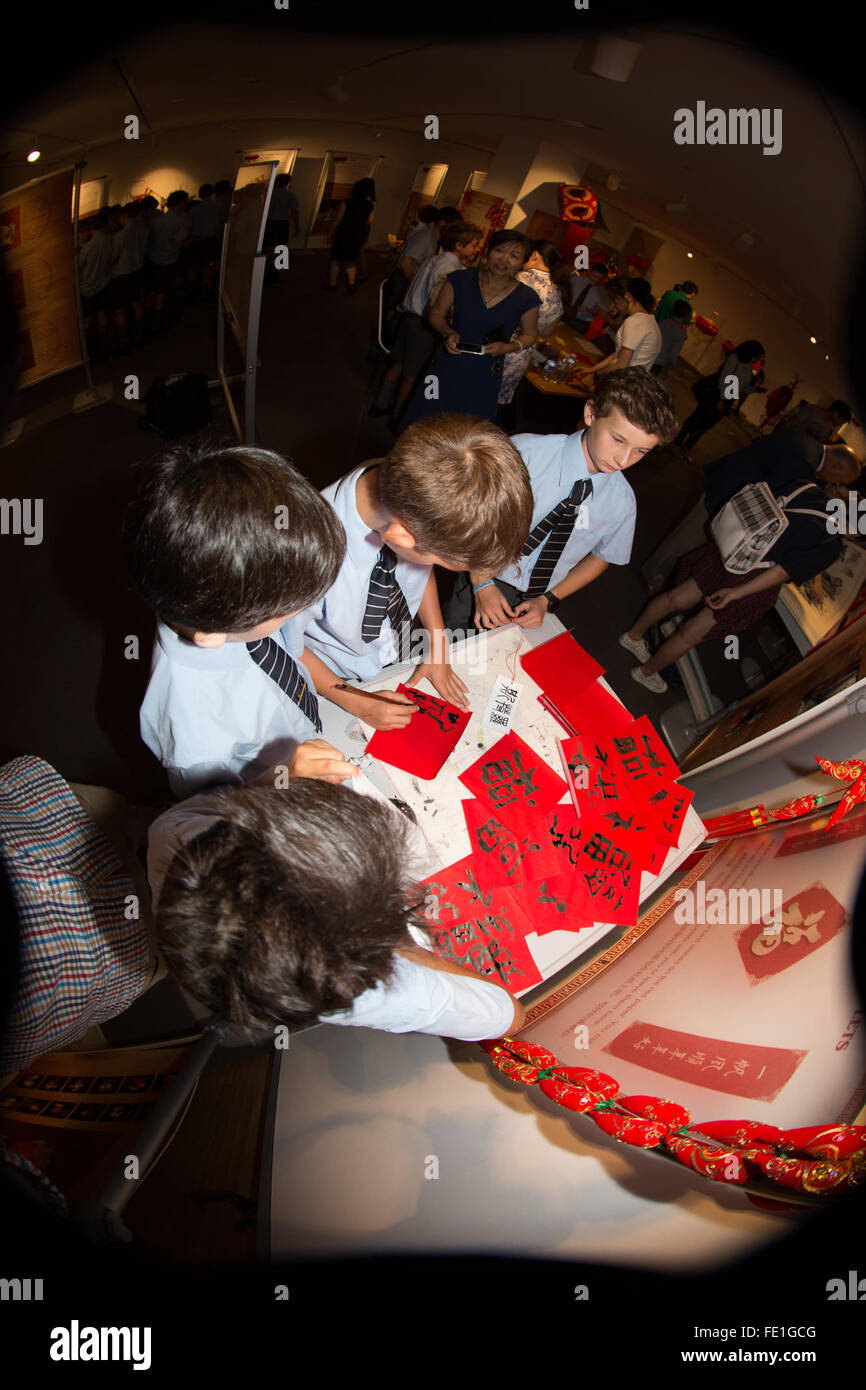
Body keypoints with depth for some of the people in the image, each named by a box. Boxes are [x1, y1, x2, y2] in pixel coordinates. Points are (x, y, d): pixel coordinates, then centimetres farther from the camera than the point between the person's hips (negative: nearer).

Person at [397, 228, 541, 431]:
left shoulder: (526, 298, -8)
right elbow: (436, 312, 5)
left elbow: (530, 334, 8)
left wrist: (508, 347, -13)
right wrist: (448, 333, -16)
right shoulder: (460, 280, -7)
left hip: (484, 380, 0)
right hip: (448, 369, 1)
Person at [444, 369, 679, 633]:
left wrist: (547, 601, -8)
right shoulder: (523, 452, -26)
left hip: (536, 604, 2)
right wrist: (483, 583, -23)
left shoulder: (622, 502, -15)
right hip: (480, 580, -2)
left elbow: (599, 558, 2)